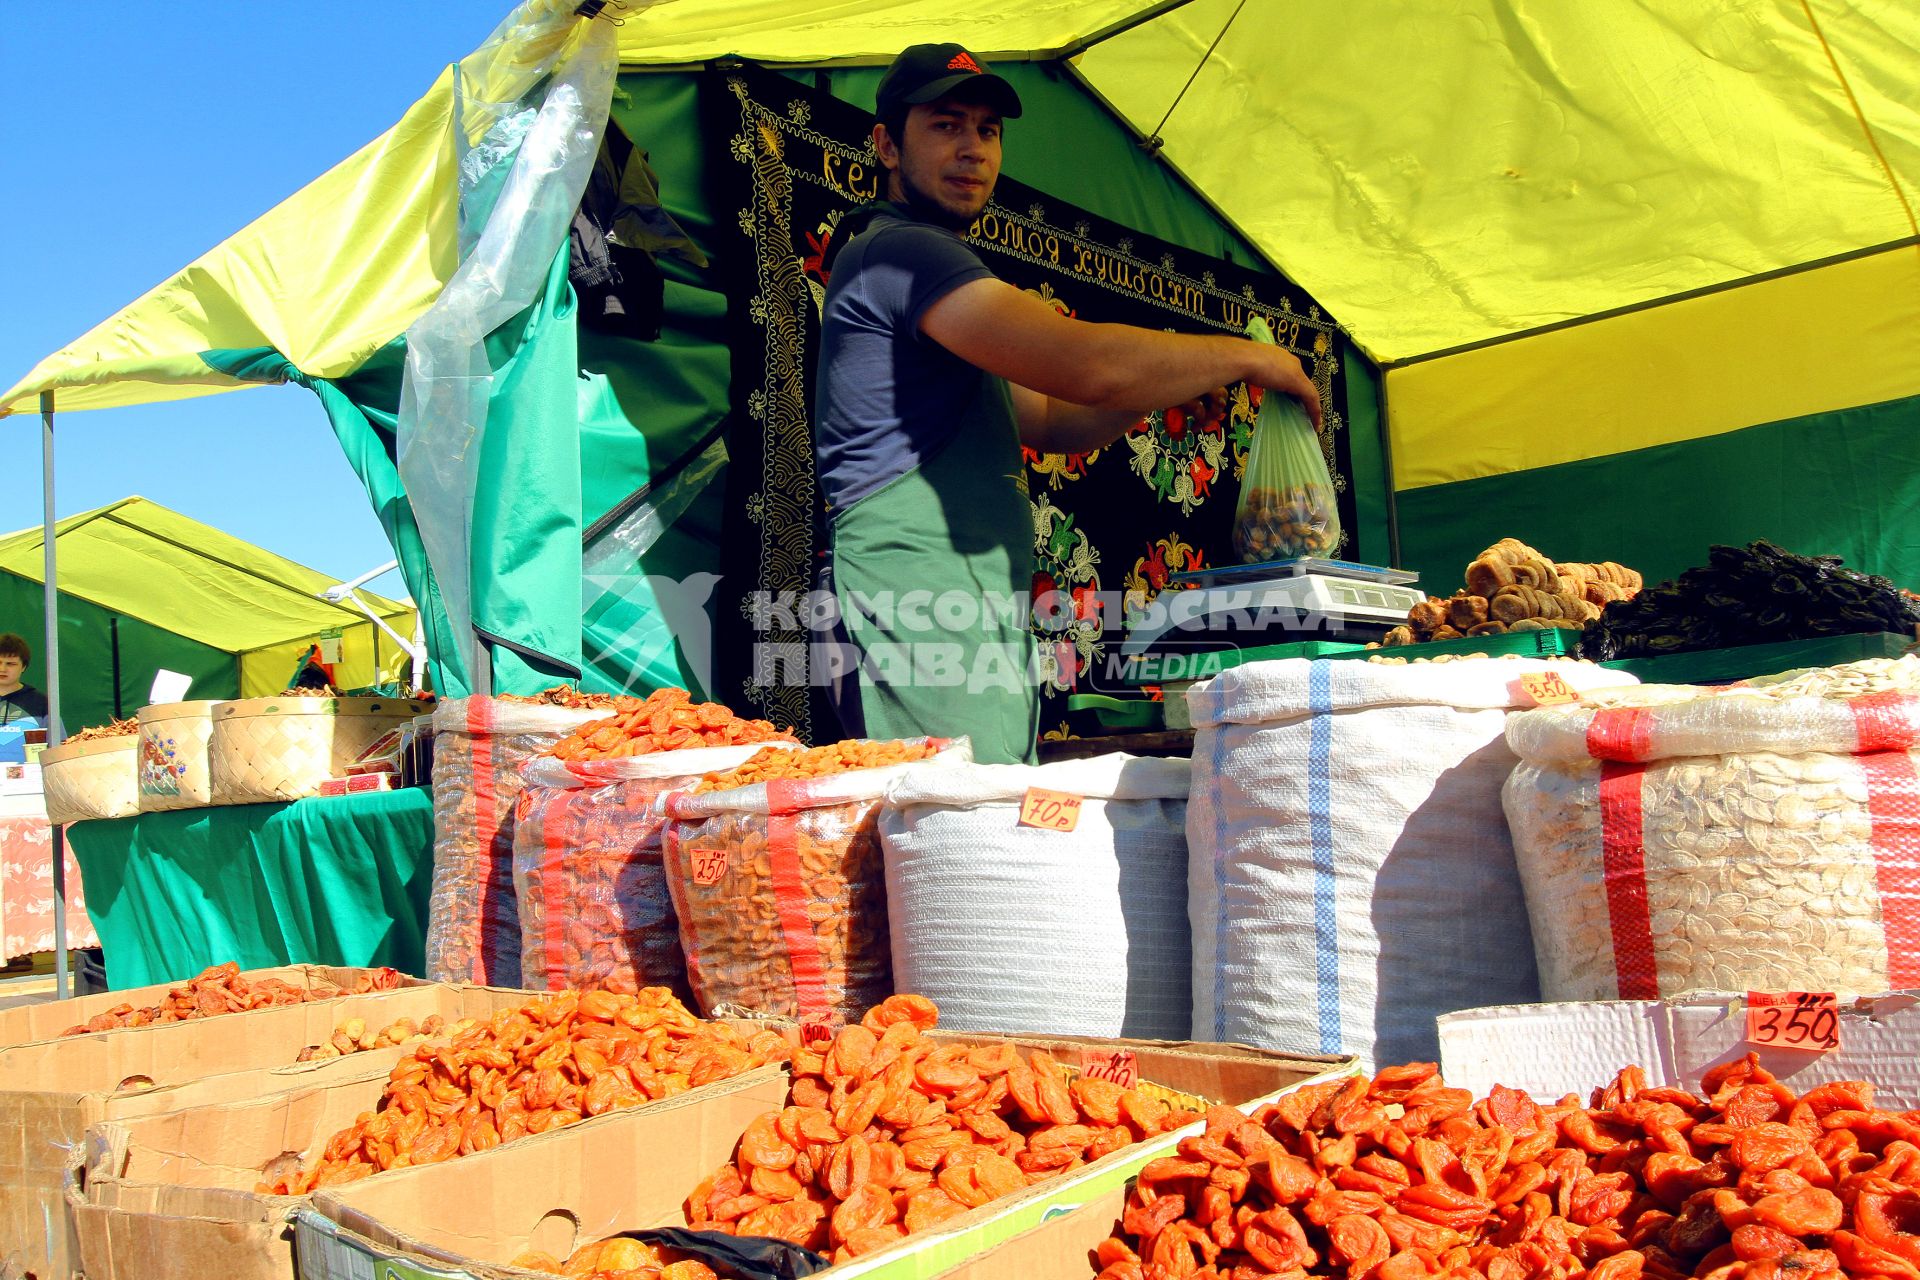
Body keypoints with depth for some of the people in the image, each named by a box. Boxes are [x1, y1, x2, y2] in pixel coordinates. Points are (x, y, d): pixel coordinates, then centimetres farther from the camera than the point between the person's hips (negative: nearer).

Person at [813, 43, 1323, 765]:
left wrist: (1170, 387, 12)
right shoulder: (897, 249, -6)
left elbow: (1049, 421, 29)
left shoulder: (928, 264, 29)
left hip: (983, 613, 10)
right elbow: (1087, 365, -18)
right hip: (917, 602, -10)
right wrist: (1245, 358, -4)